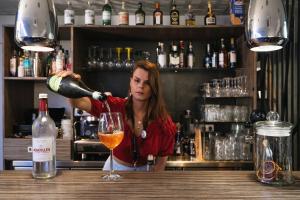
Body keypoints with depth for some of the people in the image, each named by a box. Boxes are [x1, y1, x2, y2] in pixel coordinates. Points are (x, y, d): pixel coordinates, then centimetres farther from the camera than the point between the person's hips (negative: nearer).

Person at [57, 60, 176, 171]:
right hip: (115, 168, -1)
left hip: (143, 171, 1)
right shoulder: (115, 107, -18)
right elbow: (79, 102, -29)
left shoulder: (163, 122, -16)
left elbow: (162, 159, -5)